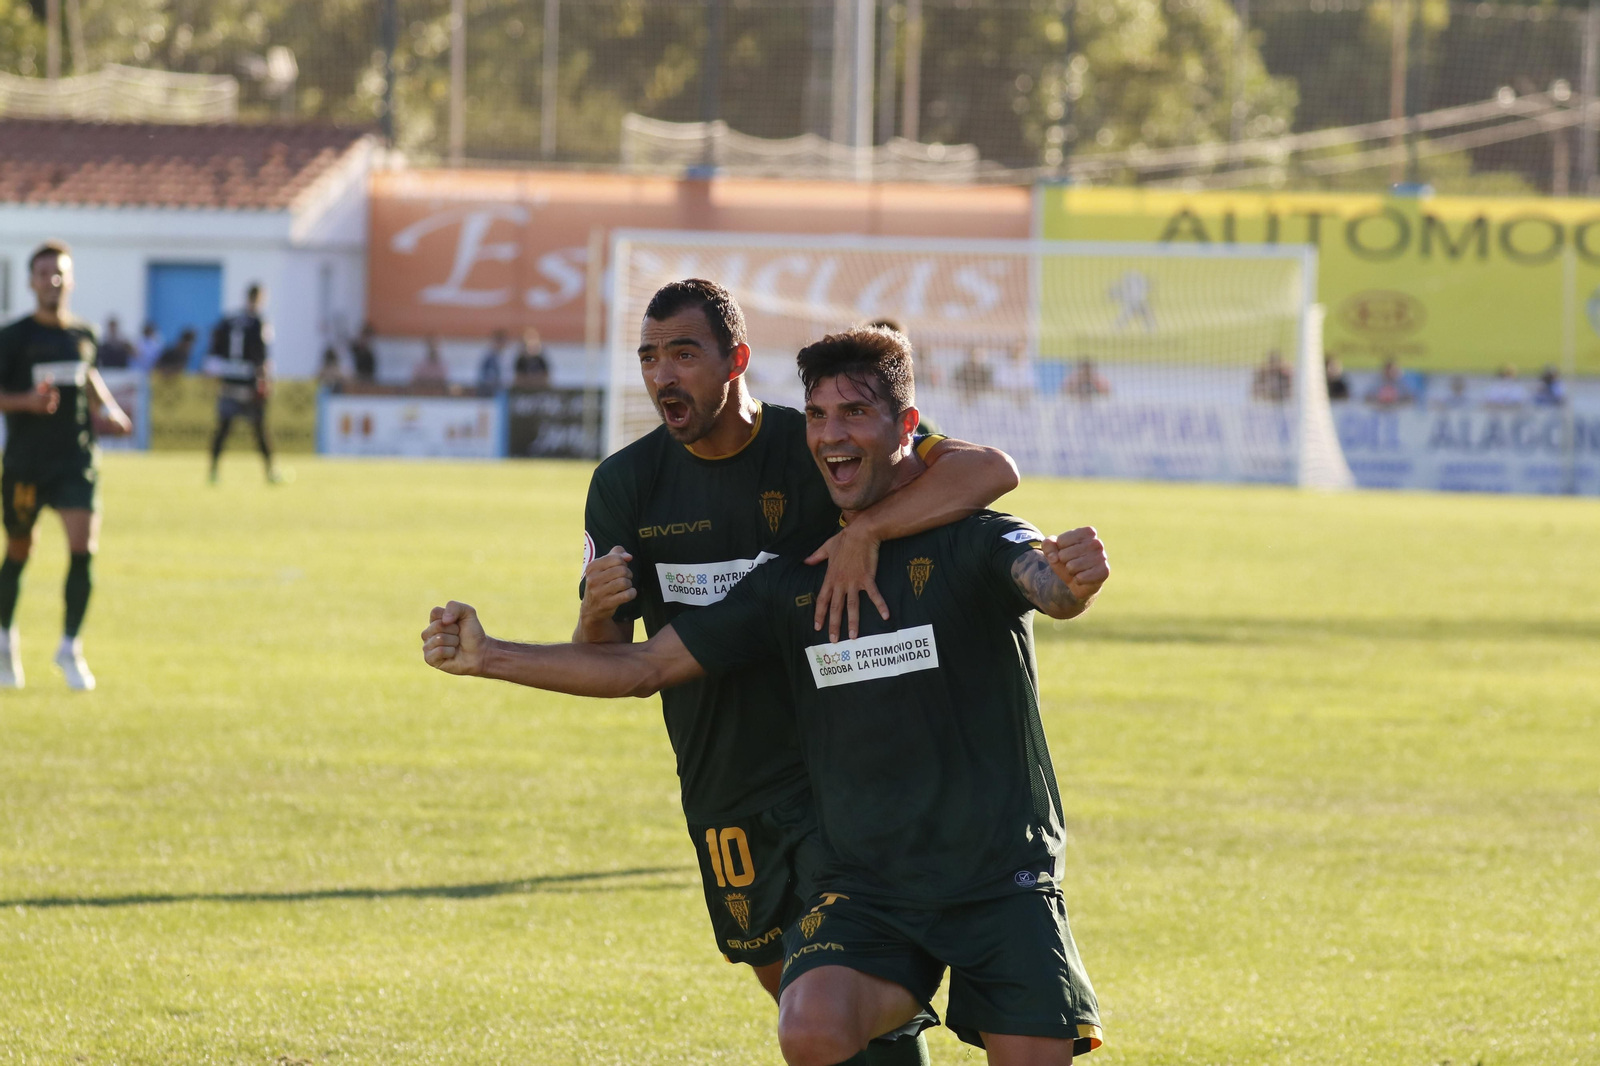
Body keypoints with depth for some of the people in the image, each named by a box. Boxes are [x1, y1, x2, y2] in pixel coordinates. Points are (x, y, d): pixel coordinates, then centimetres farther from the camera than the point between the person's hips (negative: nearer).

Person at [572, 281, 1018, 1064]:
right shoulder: (625, 485, -1)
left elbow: (989, 470, -25)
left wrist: (863, 532, -37)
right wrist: (597, 611, -25)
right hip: (724, 785, 4)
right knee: (777, 975, 15)